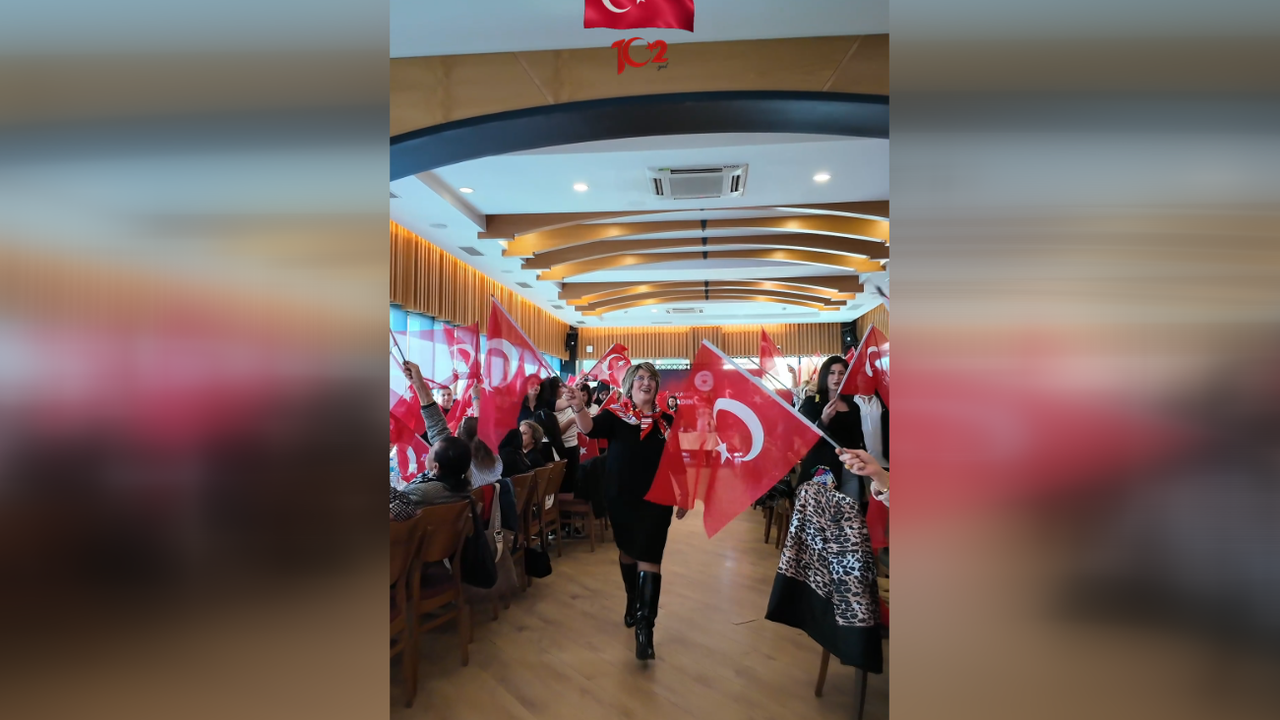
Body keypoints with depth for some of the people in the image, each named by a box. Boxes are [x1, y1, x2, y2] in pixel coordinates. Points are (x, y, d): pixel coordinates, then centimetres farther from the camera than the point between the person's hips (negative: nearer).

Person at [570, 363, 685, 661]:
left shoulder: (667, 420, 1)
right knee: (627, 550, 17)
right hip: (621, 498, 1)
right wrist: (579, 408, -45)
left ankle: (645, 628, -3)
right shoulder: (614, 415, -4)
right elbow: (590, 428, -24)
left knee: (649, 557, -5)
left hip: (655, 500, 0)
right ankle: (633, 602, 38)